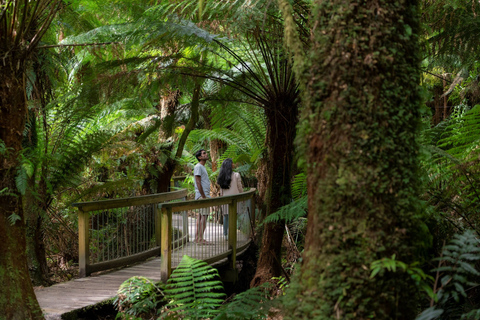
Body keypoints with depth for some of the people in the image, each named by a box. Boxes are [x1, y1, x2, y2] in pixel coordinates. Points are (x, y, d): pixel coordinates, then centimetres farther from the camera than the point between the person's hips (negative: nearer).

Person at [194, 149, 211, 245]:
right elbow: (198, 182, -17)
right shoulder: (198, 167, -11)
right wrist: (203, 196, -19)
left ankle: (197, 237, 13)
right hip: (202, 195, -10)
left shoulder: (202, 167, 20)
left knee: (201, 216, 10)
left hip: (205, 195, 10)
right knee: (203, 216, -11)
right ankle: (200, 239, -12)